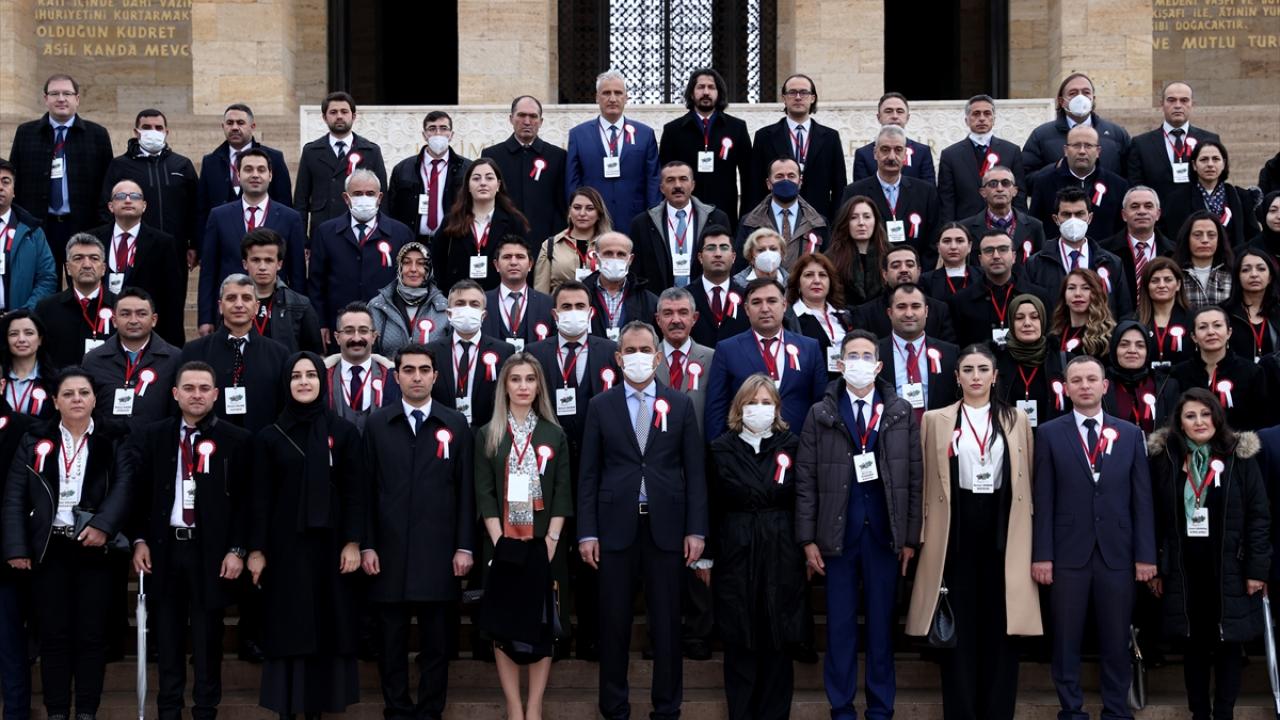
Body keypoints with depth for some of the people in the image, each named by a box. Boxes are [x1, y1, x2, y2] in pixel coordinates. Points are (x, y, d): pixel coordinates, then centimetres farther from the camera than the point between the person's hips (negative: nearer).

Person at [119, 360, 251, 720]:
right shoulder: (150, 435, 6)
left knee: (207, 635, 4)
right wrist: (139, 540, 0)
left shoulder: (235, 440, -2)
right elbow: (138, 491, 7)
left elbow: (245, 499, -3)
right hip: (164, 546, 2)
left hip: (211, 549, -2)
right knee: (167, 633, 9)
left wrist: (236, 549, -9)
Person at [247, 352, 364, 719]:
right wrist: (256, 549, -3)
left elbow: (355, 491, 0)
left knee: (329, 625, 2)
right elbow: (259, 497, 2)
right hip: (285, 544, 0)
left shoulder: (344, 432, 3)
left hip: (329, 543, 0)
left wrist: (353, 542, -7)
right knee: (288, 627, 0)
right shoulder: (269, 437, 4)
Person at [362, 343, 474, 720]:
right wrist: (366, 545, -1)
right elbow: (367, 488, 5)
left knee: (436, 640, 4)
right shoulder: (377, 424, 7)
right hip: (389, 550, 1)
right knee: (391, 639, 6)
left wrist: (464, 546, -2)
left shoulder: (456, 424, 6)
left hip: (438, 551, 0)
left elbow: (466, 490, 4)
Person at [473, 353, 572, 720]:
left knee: (542, 627, 1)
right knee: (504, 629, 1)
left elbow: (562, 492, 2)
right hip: (503, 546, 0)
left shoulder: (555, 435, 7)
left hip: (544, 546, 0)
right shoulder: (487, 435, 5)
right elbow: (484, 493, -1)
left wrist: (551, 539, -9)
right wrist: (499, 540, -10)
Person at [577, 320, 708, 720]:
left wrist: (696, 530, -3)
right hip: (616, 526, 0)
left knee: (666, 623, 5)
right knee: (614, 622, 5)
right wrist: (587, 532, -3)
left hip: (665, 526, 0)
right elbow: (589, 474, 4)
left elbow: (694, 471, 4)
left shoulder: (681, 405, 6)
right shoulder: (600, 406, 6)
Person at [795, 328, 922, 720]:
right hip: (838, 534, 0)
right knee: (840, 625, 4)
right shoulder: (820, 414, 4)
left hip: (885, 534, 0)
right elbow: (806, 479, 1)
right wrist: (808, 539, -4)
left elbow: (915, 477, 4)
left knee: (881, 624, 6)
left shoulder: (901, 412, 6)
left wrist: (911, 537, 0)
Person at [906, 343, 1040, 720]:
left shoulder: (1017, 420, 9)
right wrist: (924, 536, -2)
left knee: (1001, 626, 3)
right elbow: (927, 483, 5)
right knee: (958, 627, 2)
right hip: (956, 531, -1)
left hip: (1003, 531, 1)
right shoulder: (935, 420, 6)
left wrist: (1032, 540, 4)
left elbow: (1028, 481, 10)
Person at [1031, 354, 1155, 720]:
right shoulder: (1050, 433, 3)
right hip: (1069, 553, -1)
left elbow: (1142, 498, 6)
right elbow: (1043, 500, 0)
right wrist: (1041, 554, -6)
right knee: (1066, 642, 5)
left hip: (1117, 553, 1)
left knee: (1116, 642, 6)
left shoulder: (1130, 433, 8)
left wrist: (1145, 554, 0)